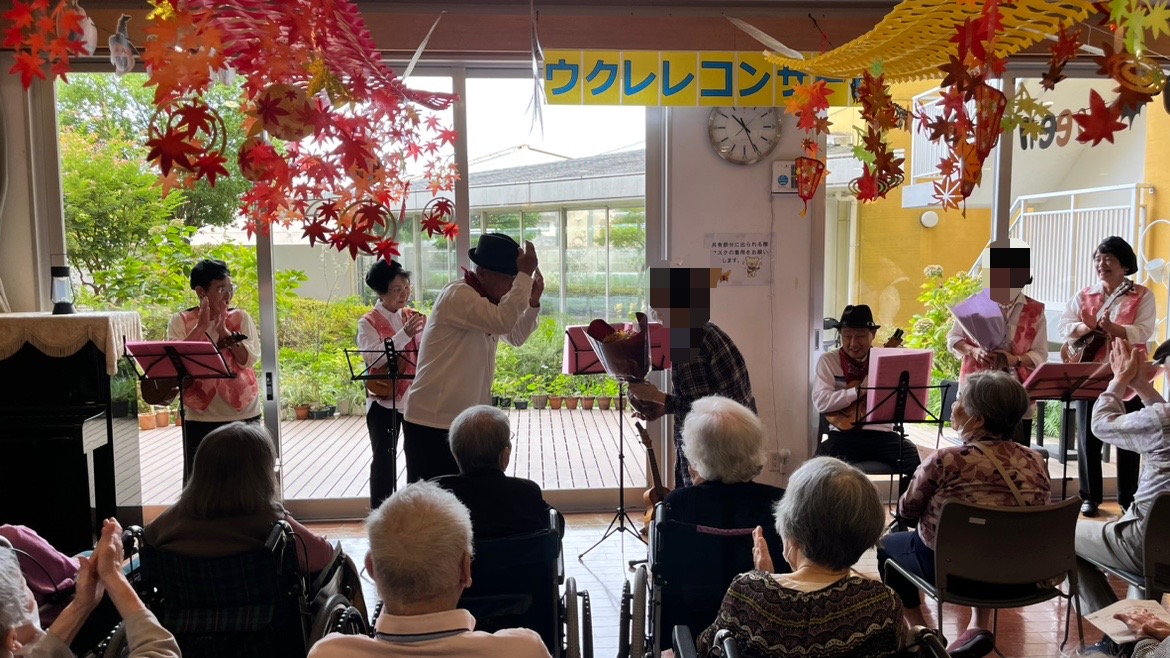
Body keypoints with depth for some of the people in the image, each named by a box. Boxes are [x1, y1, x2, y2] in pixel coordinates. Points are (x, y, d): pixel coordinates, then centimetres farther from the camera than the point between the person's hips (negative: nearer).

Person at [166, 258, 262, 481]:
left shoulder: (241, 318, 1)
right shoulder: (181, 321, 0)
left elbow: (250, 359, -9)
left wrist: (223, 330, -15)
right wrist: (201, 326, -17)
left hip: (243, 413, 1)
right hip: (200, 417, 0)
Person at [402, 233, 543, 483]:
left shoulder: (487, 299, 12)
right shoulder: (458, 295, -17)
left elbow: (515, 336, 18)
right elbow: (502, 321, -32)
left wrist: (533, 303, 1)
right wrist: (525, 274, -24)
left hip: (465, 421, 9)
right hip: (432, 423, -9)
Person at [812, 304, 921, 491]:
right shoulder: (828, 361, 3)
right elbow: (821, 402, -12)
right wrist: (860, 391, -19)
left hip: (882, 433, 2)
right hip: (844, 434, -2)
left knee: (919, 463, -21)